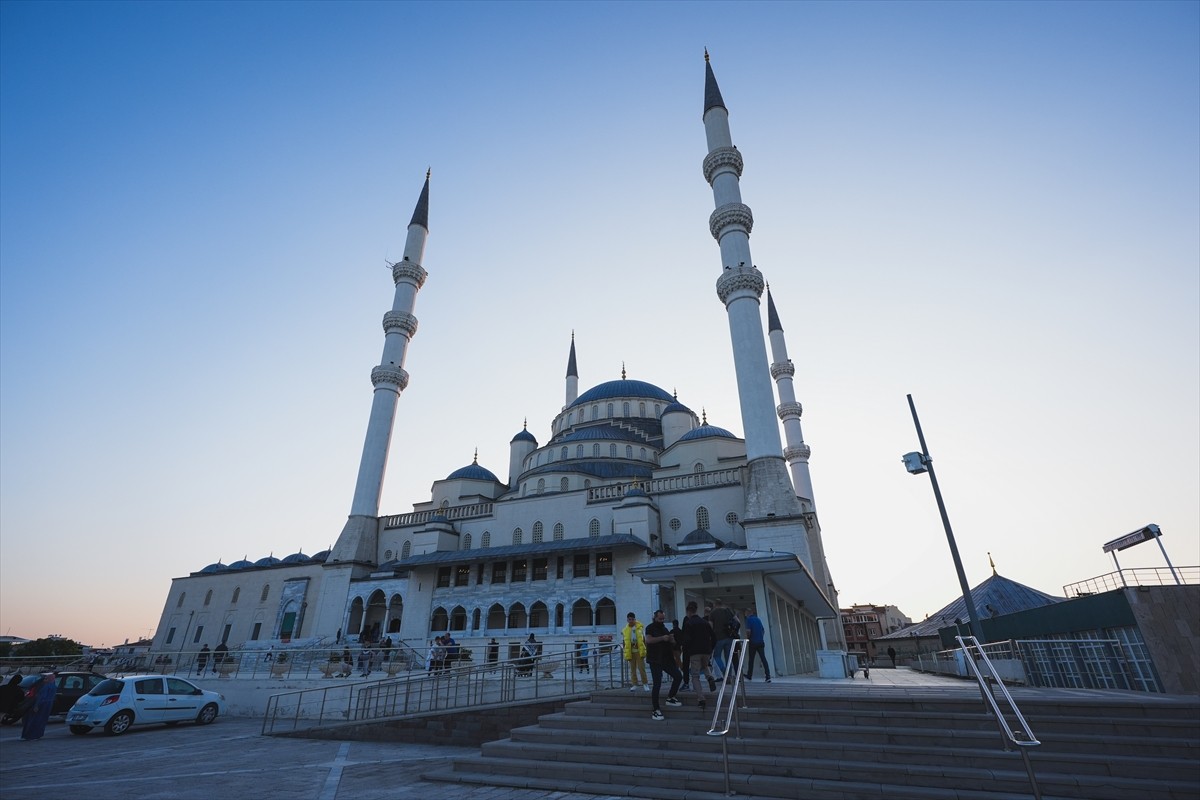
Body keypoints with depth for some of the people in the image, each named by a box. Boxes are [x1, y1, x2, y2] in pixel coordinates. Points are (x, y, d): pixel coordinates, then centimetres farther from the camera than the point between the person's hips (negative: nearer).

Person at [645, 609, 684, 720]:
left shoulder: (664, 628, 17)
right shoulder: (650, 628, -5)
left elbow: (672, 644, 22)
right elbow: (648, 640, -24)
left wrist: (671, 640, -2)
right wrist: (662, 638, -30)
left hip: (667, 659, 7)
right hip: (655, 660, -7)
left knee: (678, 676, 5)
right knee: (657, 684, -8)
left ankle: (670, 698, 24)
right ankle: (655, 710, -1)